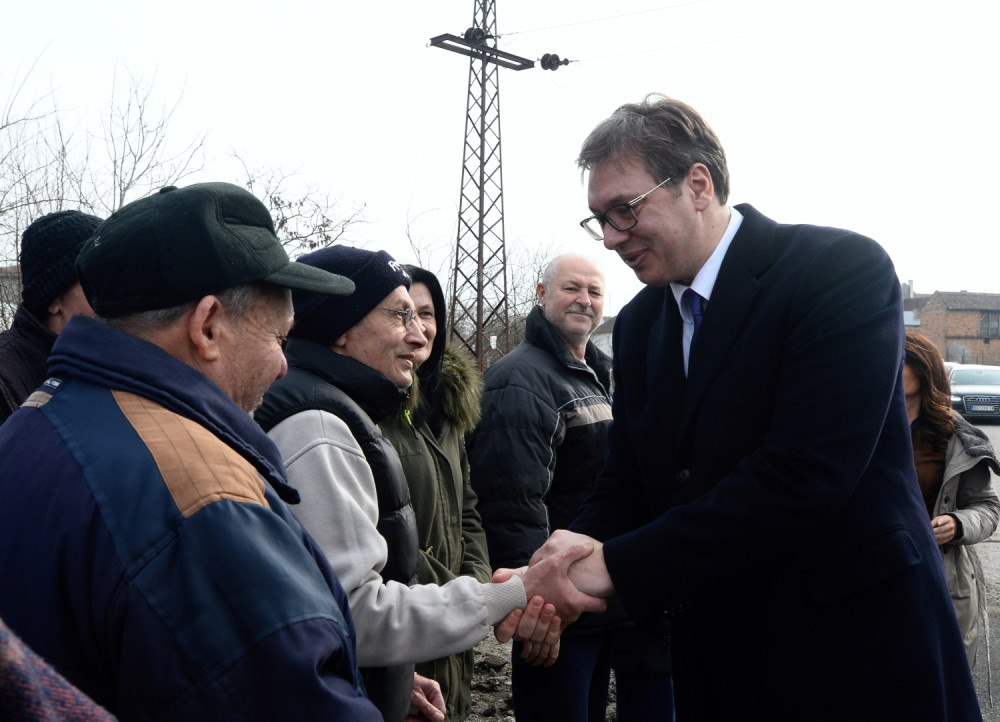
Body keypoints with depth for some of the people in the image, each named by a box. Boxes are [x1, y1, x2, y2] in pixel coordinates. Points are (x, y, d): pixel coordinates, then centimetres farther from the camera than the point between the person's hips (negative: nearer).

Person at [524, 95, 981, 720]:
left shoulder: (841, 267, -15)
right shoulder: (638, 325, 8)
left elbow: (803, 474, -25)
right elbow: (626, 487, 8)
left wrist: (619, 565, -23)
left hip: (857, 662, -6)